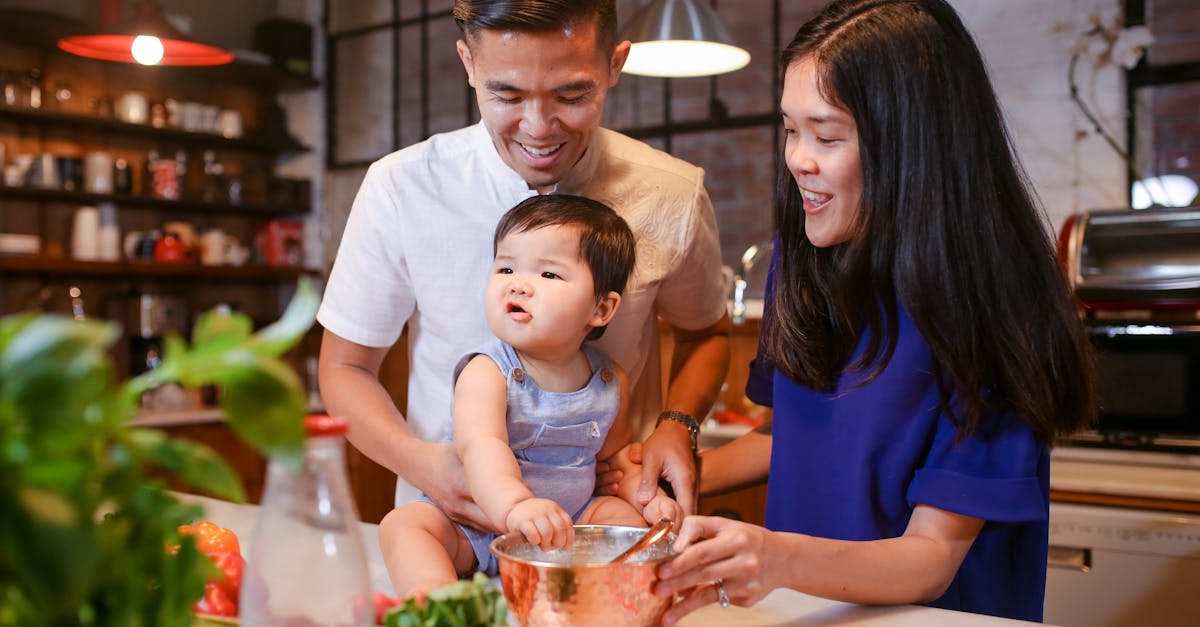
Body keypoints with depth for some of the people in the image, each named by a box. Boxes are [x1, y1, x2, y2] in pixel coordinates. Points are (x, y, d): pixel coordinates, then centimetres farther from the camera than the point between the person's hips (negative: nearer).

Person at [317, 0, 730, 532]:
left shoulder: (674, 197, -5)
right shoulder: (400, 188, -8)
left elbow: (705, 334, 14)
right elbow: (345, 368, 2)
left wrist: (677, 425, -7)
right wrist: (418, 461, -17)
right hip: (448, 514, 1)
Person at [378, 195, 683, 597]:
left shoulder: (608, 382, -1)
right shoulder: (486, 372, -18)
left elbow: (616, 450, 18)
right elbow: (480, 445, -38)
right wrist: (514, 505, -57)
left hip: (564, 527, 4)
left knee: (622, 514, -14)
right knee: (403, 523, -22)